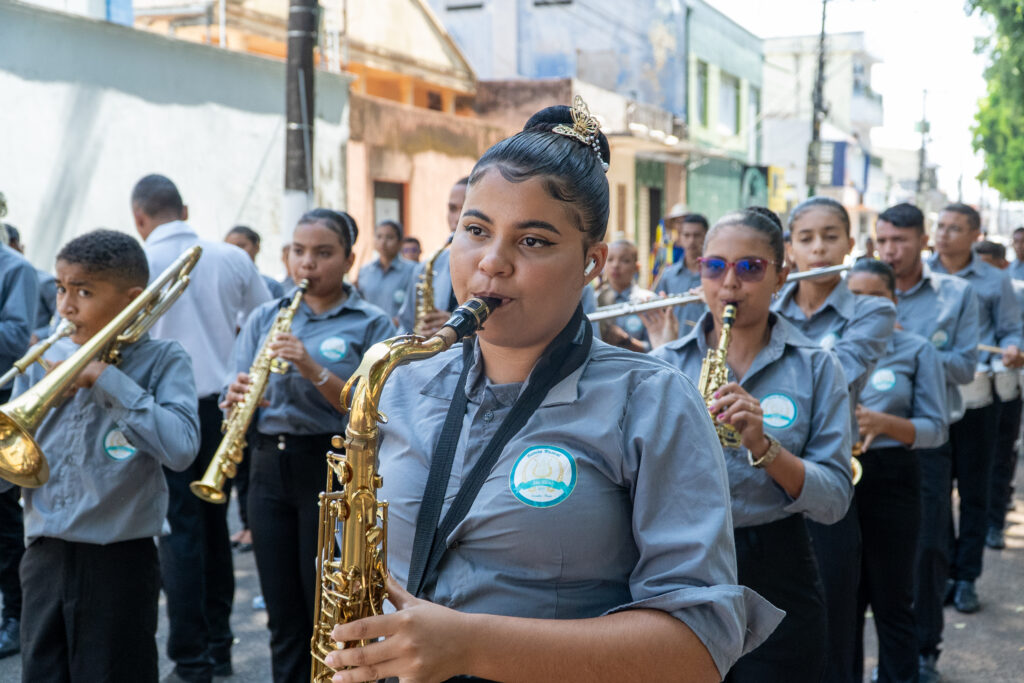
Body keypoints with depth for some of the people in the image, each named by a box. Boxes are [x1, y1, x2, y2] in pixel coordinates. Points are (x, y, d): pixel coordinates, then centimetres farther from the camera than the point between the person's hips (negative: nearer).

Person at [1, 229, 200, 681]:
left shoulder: (162, 361, -5)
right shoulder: (43, 361, 7)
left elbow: (180, 449, -22)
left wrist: (107, 378, -20)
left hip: (119, 560, -4)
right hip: (45, 557, 4)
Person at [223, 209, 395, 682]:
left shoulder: (371, 324, -2)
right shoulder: (264, 318, 11)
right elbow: (237, 396, 8)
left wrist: (316, 372, -23)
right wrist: (237, 399, -15)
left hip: (333, 469, -4)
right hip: (269, 466, 4)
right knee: (283, 618, 10)